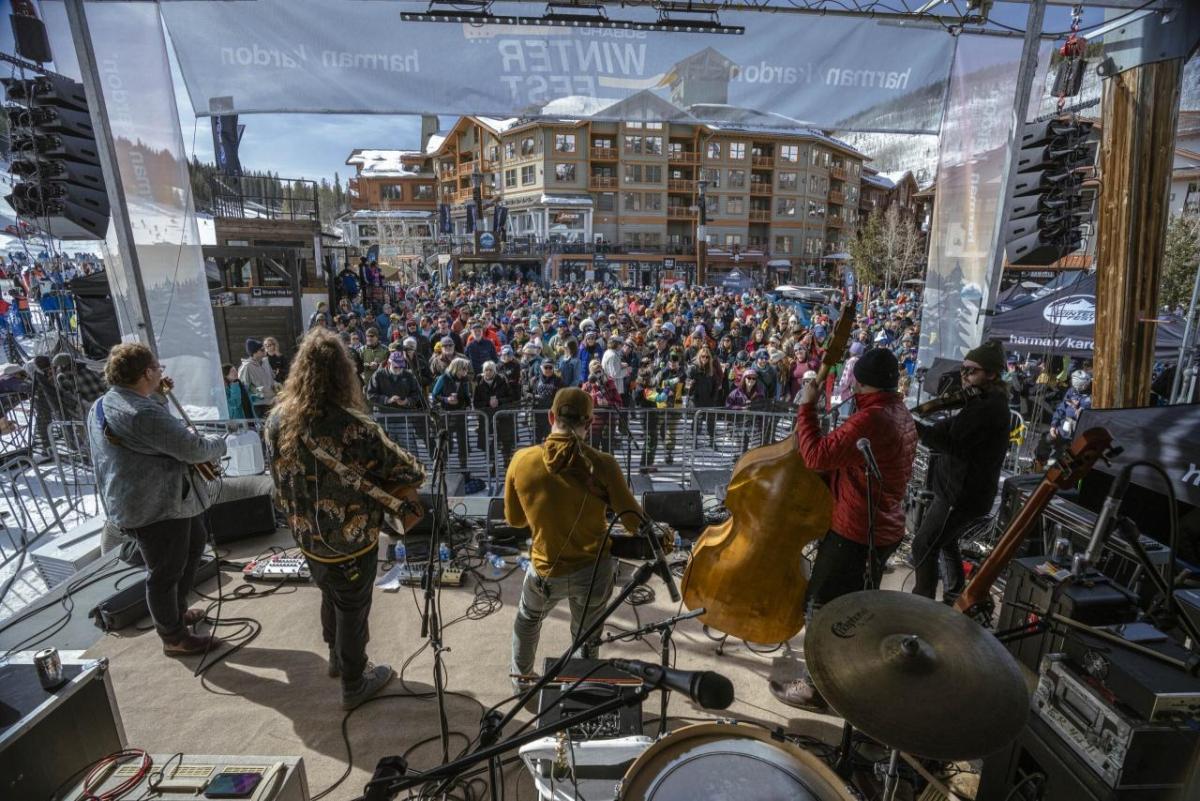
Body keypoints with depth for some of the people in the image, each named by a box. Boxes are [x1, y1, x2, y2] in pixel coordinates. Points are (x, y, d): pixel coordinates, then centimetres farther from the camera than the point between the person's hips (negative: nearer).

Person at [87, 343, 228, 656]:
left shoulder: (102, 406, 7)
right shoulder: (142, 414, -27)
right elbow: (195, 449, -26)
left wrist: (157, 395, 9)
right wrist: (219, 442, -6)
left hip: (141, 501, 11)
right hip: (158, 506, -11)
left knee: (193, 544, 27)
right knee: (165, 572, 5)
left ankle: (177, 611, 43)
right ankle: (174, 638, 24)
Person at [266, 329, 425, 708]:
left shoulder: (278, 420, -10)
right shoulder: (353, 427, -31)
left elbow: (280, 479, 4)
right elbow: (410, 473, -22)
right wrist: (417, 473, 0)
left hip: (306, 536, 6)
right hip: (351, 540, -6)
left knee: (331, 597, 29)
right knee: (353, 609, 15)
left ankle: (337, 658, 53)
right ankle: (354, 684, 36)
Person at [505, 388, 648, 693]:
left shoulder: (522, 460, -15)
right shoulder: (601, 464, -19)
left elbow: (514, 520, 0)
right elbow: (635, 522, -12)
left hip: (547, 569, 2)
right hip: (594, 568, -1)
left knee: (527, 619, 32)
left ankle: (521, 677, 51)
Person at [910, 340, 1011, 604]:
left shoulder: (988, 408, -22)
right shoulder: (986, 402, 12)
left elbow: (951, 443, -28)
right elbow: (952, 428, 8)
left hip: (963, 493, -10)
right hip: (961, 488, 10)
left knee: (923, 546, -4)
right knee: (945, 543, 22)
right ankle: (954, 601, 35)